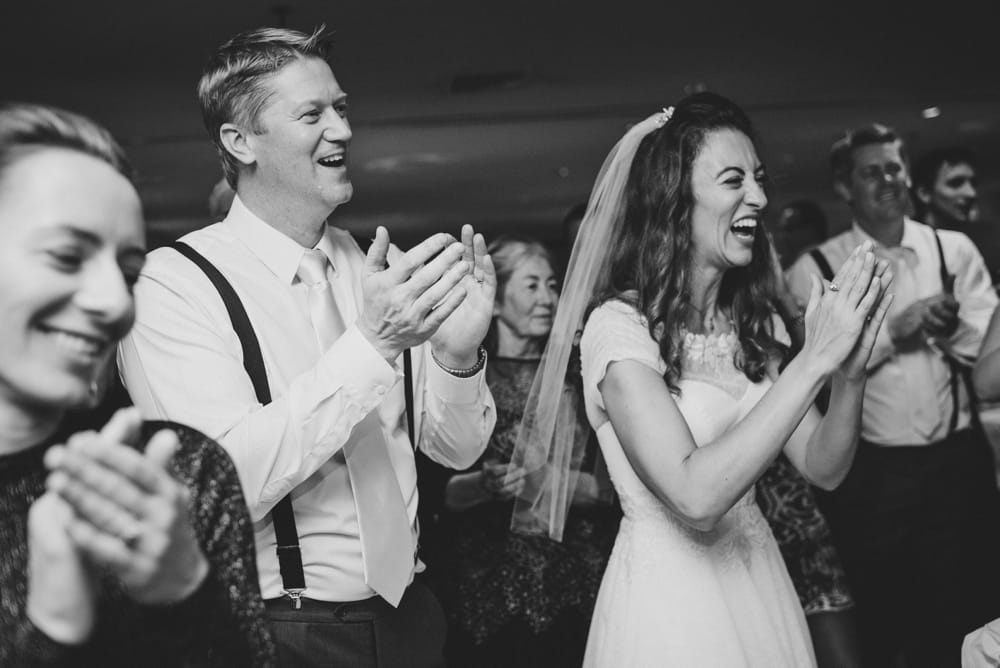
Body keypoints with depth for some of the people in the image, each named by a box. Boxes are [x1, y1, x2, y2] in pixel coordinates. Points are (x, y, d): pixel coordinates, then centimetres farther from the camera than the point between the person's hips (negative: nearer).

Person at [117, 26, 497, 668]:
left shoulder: (379, 268, 1)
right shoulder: (174, 284, -14)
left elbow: (458, 448, 3)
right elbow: (221, 488, -24)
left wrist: (458, 355, -17)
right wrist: (370, 343, -30)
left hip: (406, 614, 5)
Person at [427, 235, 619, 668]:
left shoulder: (574, 376, 8)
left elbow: (612, 485, 3)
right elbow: (436, 491, -3)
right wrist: (485, 485, -22)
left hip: (577, 589, 3)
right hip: (489, 588, -2)